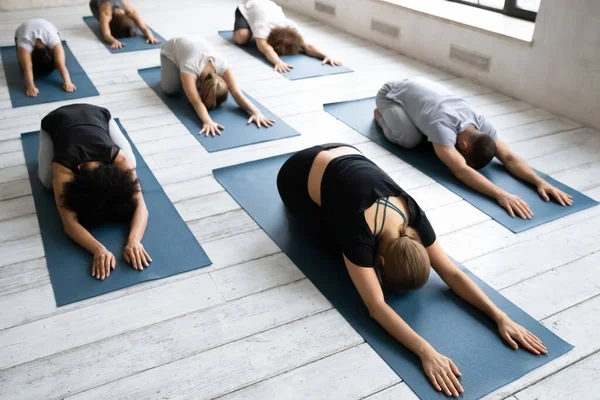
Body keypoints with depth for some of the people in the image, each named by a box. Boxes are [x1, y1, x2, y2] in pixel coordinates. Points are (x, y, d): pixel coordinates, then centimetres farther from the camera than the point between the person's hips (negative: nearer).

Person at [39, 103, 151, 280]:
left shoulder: (120, 159, -39)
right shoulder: (63, 169, -41)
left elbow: (139, 205, -42)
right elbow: (69, 222, -46)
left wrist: (134, 241, -60)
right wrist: (99, 249, -62)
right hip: (55, 121, -1)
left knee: (130, 167, -6)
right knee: (48, 180, -10)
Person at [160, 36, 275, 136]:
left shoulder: (222, 66, -36)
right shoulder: (189, 68, -46)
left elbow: (237, 93, -40)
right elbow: (196, 102, -55)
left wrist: (256, 112, -55)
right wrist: (207, 122, -72)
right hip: (172, 50, -3)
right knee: (170, 88, -20)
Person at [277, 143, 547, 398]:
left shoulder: (413, 217, -23)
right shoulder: (359, 231, -39)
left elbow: (451, 272, -20)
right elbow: (376, 306, -42)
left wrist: (500, 316, -30)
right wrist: (427, 352, -51)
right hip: (299, 175, -4)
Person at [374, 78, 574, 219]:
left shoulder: (481, 123, -22)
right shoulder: (443, 126, -44)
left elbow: (509, 157, -24)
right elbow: (461, 171, -55)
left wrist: (540, 182, -39)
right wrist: (500, 194, -65)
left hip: (420, 87, 6)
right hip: (391, 94, -6)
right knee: (410, 139, -26)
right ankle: (381, 115, 5)